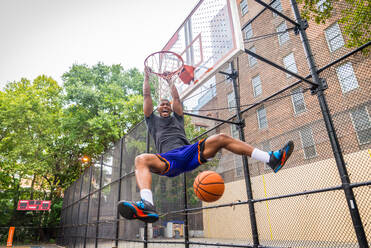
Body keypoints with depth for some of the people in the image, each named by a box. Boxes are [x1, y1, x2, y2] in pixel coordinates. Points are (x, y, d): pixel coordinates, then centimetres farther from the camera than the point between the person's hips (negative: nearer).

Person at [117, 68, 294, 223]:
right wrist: (147, 78, 33)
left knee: (221, 138, -16)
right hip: (169, 158, -2)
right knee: (141, 160, -33)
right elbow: (147, 97, 26)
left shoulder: (177, 119, 34)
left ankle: (271, 159, -22)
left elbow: (176, 98, 33)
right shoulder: (153, 120, 29)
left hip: (191, 152, 3)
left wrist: (170, 81, 44)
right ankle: (147, 206, -61)